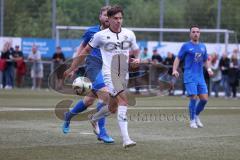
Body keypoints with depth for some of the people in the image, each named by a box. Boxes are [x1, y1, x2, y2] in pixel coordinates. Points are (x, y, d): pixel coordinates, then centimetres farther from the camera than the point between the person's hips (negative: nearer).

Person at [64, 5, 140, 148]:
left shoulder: (129, 34, 8)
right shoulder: (101, 35, -1)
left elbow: (136, 52, 22)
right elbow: (86, 51, 10)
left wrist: (137, 60, -3)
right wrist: (72, 69, 14)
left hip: (124, 75, 5)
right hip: (109, 73, -5)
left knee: (112, 107, 14)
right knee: (123, 100, -24)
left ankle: (94, 119, 48)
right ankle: (126, 139, -29)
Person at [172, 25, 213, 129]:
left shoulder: (203, 46, 14)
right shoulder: (186, 46, 0)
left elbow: (206, 60, 23)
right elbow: (178, 59, 0)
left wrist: (208, 68, 4)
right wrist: (174, 70, -14)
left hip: (200, 77, 5)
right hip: (190, 77, -5)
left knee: (204, 99, -1)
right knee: (193, 98, -13)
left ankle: (196, 116, 24)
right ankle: (192, 120, 4)